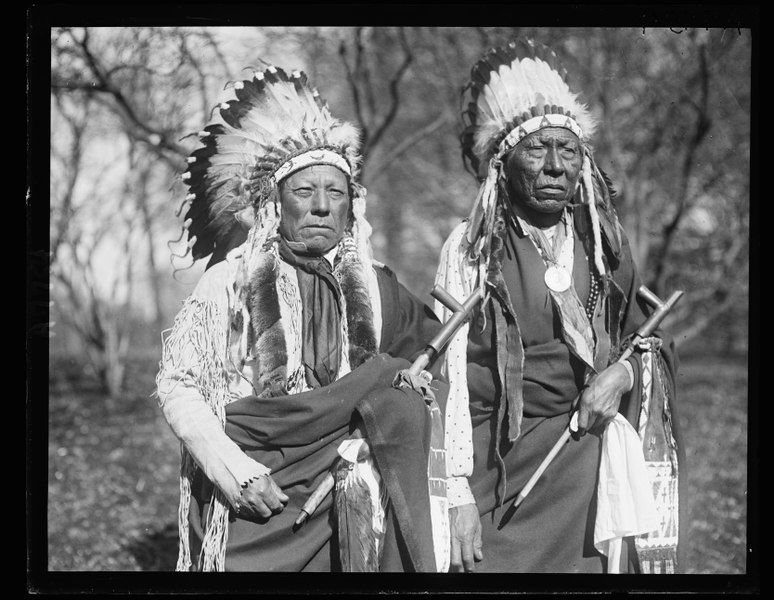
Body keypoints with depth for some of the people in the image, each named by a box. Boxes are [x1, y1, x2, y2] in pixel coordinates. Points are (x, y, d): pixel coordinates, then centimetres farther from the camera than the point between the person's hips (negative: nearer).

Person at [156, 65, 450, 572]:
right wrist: (234, 469, -13)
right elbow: (177, 384, -1)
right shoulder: (230, 280, 1)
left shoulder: (376, 288, 9)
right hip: (246, 503, -3)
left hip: (341, 499, 3)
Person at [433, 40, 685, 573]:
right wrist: (458, 495, -13)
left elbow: (656, 339, 17)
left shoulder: (602, 244, 8)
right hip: (503, 465, -3)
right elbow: (452, 378, -7)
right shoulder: (471, 248, -3)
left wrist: (625, 372, -6)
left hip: (594, 461, 3)